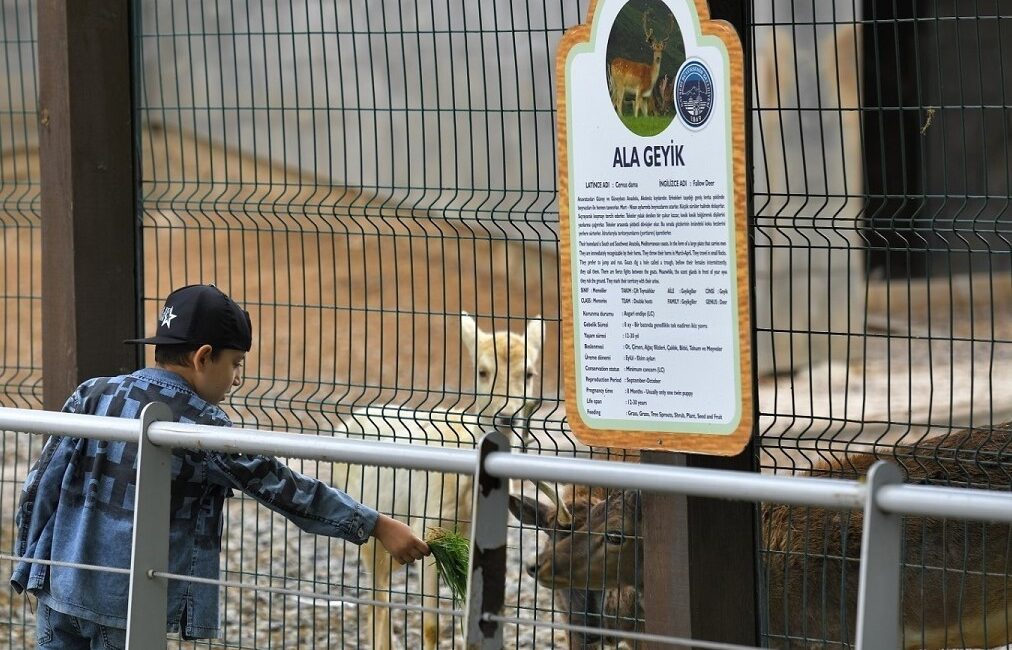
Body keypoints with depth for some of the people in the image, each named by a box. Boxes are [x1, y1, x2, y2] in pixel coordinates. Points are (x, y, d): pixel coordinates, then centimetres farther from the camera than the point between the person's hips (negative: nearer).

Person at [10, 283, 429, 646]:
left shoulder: (92, 396, 3)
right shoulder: (201, 426, -10)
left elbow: (41, 488, 4)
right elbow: (285, 490, -8)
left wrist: (30, 567, 15)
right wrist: (378, 526, -2)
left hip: (61, 590, 5)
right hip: (128, 606, -5)